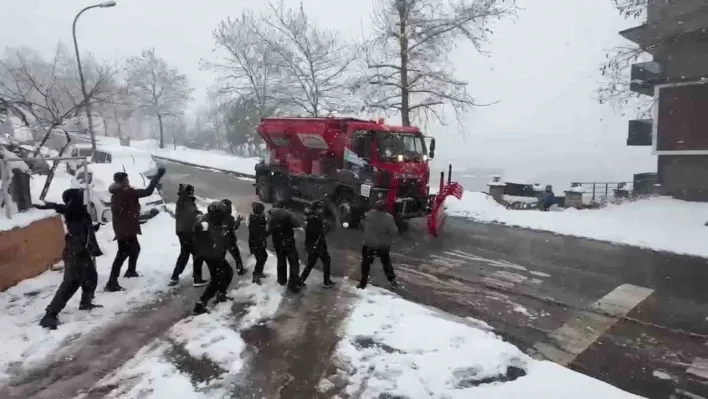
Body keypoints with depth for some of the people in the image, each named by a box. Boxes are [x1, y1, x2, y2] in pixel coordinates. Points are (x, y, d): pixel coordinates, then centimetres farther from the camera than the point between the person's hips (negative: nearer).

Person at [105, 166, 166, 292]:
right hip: (126, 229, -10)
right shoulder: (128, 193, -18)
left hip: (122, 228, 10)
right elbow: (148, 191, -22)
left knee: (135, 248, 27)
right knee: (122, 254, -6)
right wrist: (158, 175, -19)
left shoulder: (116, 194, 11)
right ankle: (112, 283, -5)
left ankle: (131, 271, 43)